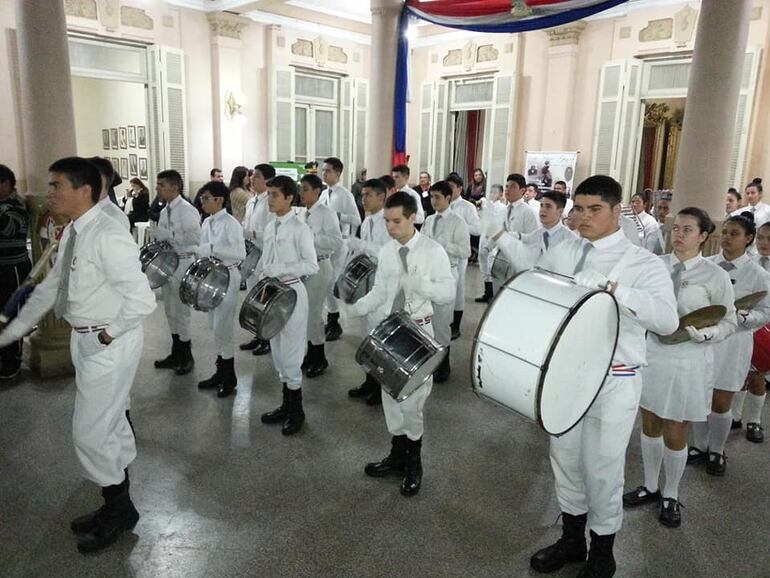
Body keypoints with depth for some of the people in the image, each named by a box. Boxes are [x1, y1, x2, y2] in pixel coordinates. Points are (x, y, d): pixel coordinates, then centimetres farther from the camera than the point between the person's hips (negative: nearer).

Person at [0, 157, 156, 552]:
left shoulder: (107, 237, -23)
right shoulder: (72, 233, 7)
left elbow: (142, 301, -28)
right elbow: (49, 289, 16)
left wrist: (109, 333, -17)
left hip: (109, 346, -9)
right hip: (85, 342, 9)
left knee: (90, 433, 1)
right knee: (112, 426, 19)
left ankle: (118, 510, 24)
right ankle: (117, 506, 37)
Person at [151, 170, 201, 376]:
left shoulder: (187, 210, -15)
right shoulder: (165, 211, 11)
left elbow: (196, 238, -22)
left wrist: (170, 236, -21)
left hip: (183, 263, -9)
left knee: (180, 312, -1)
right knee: (170, 311, 16)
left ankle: (186, 357, 14)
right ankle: (176, 354, 29)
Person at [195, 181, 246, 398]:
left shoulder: (230, 224, -16)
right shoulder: (207, 223, 9)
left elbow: (240, 254, -26)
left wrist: (212, 249, -31)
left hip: (227, 277, -8)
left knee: (221, 328, -4)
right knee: (215, 327, 14)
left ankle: (229, 378, 10)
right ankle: (220, 372, 27)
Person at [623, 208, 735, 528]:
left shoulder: (715, 275, -11)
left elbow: (729, 321, -4)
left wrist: (706, 334, -22)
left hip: (689, 362, -3)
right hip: (653, 354, 3)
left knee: (675, 435, 8)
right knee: (650, 426, 16)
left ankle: (671, 496, 33)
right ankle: (650, 486, 37)